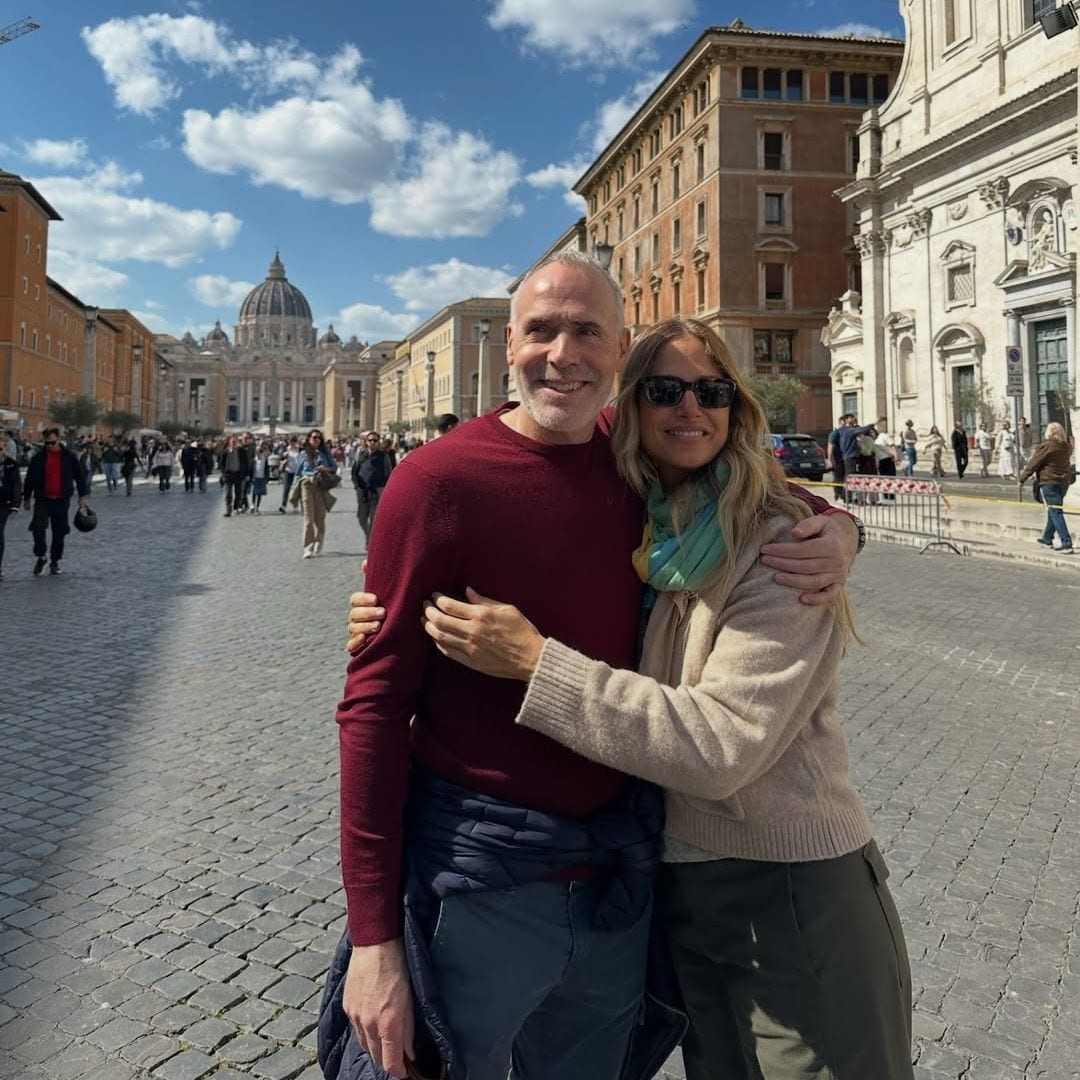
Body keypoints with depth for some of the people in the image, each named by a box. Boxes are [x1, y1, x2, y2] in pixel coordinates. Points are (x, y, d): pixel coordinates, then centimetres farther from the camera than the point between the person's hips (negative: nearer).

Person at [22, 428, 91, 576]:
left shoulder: (69, 457, 1)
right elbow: (29, 479, 9)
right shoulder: (38, 458, 2)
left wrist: (83, 495, 0)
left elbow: (79, 476, 6)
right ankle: (40, 556, 0)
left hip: (62, 501, 0)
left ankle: (55, 561, 19)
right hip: (43, 499, 0)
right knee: (38, 526, -18)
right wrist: (26, 498, 12)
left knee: (59, 532, 6)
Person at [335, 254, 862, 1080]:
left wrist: (835, 527, -6)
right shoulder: (439, 480, -14)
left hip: (619, 880, 5)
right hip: (477, 881, -4)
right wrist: (373, 937, -14)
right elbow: (375, 702, -14)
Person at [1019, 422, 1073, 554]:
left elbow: (1033, 464, -9)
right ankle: (1047, 538, 32)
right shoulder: (1067, 447, 6)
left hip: (1048, 481, -7)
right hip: (1064, 481, 7)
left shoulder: (1045, 446, -14)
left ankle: (1067, 544, -14)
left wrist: (1022, 479, 1)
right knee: (1054, 510, 20)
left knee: (1055, 512, -7)